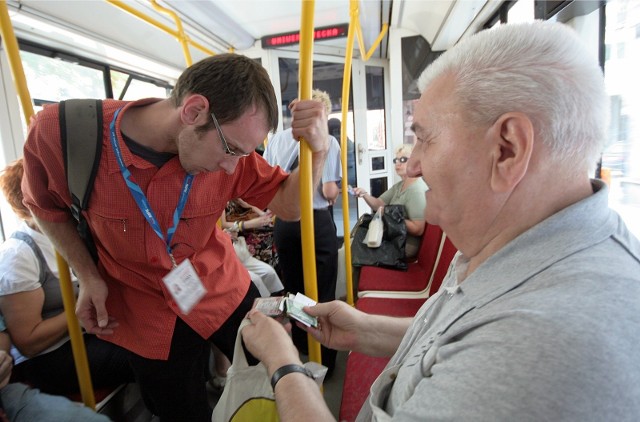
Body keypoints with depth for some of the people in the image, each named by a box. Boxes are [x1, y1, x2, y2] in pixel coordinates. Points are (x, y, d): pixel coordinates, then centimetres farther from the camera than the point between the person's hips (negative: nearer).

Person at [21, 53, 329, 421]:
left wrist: (318, 151, -29)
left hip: (225, 292, 2)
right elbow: (46, 205, 1)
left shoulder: (227, 148, -17)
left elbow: (289, 206, -11)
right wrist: (87, 277, -10)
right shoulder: (59, 132, -20)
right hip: (148, 316, -1)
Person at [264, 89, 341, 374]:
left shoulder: (277, 139, 4)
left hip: (284, 221, 5)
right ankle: (323, 359, 22)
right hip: (317, 221, -4)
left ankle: (298, 350, 38)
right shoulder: (328, 141, -9)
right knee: (322, 293, 8)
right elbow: (329, 191, -14)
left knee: (292, 289, 19)